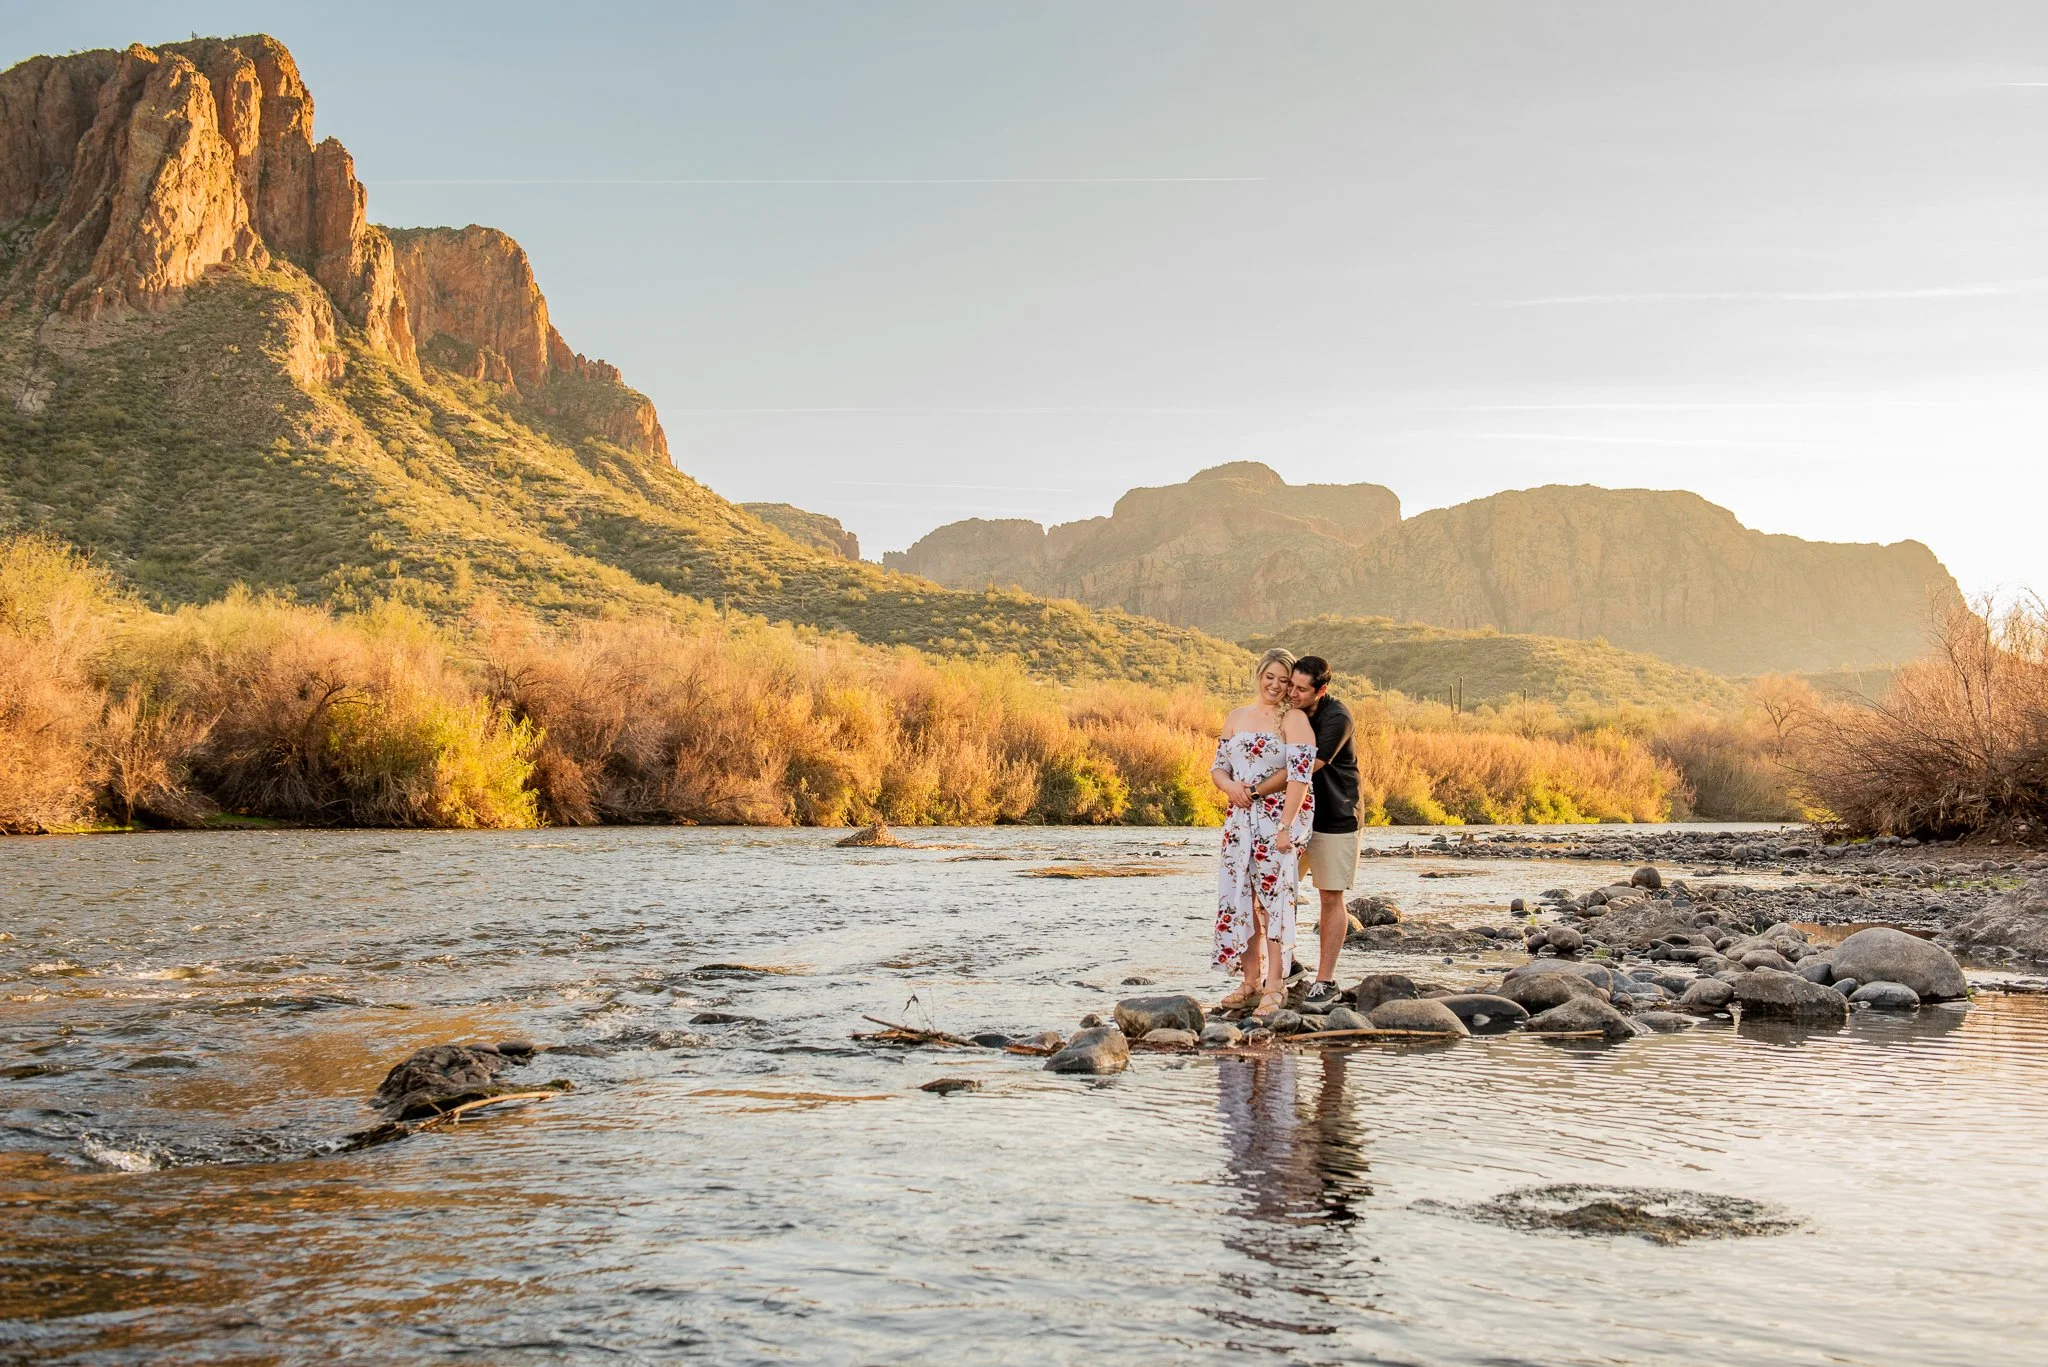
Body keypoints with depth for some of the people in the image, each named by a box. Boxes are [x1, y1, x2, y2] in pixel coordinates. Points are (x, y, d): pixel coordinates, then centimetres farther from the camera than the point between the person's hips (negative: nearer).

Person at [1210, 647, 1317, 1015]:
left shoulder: (1293, 719, -5)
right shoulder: (1237, 717, 13)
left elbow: (1300, 777, -14)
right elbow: (1218, 767, 15)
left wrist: (1286, 827, -21)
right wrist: (1229, 785, -9)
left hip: (1279, 818, -6)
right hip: (1241, 819, 6)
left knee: (1273, 897, -7)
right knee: (1240, 897, 6)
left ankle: (1275, 985, -1)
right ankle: (1251, 982, 17)